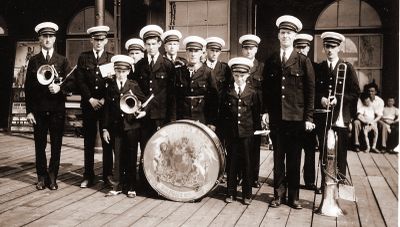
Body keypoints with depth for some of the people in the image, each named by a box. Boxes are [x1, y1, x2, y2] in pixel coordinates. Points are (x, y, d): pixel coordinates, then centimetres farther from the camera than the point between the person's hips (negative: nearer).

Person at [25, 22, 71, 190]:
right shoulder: (33, 61, 9)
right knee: (40, 145, 5)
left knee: (56, 145, 3)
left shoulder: (62, 61, 9)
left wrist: (60, 88, -18)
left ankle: (52, 177, 14)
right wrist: (29, 111, -2)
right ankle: (41, 177, 17)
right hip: (39, 110, 0)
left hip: (57, 109, 0)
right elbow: (28, 87, 5)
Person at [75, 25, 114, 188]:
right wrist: (91, 99, -8)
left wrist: (104, 99, -10)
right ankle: (88, 176, 13)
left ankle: (107, 175, 11)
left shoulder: (111, 58, 7)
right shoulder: (83, 57, 9)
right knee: (88, 142, 5)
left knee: (107, 141, 2)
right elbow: (80, 81, 1)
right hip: (88, 104, 1)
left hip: (107, 104, -1)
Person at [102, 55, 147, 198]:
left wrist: (143, 111, -13)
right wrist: (105, 128, 4)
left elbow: (144, 101, 8)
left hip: (131, 126, -1)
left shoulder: (134, 86, 4)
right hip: (116, 127, 1)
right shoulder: (110, 87, 8)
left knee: (131, 158, 4)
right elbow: (107, 109, 7)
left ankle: (131, 188, 13)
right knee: (118, 158, 5)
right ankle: (117, 186, 16)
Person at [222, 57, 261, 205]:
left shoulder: (253, 93, 2)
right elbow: (222, 113, 9)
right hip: (231, 133, 1)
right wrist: (224, 129, 5)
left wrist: (256, 129, 1)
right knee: (232, 163, 6)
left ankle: (247, 194, 17)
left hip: (247, 133, 0)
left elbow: (256, 113, 5)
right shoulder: (227, 92, 4)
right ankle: (231, 193, 17)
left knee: (246, 163, 6)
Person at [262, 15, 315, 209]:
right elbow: (266, 88, 12)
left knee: (294, 158, 6)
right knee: (278, 157, 7)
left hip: (297, 118, -2)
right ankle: (279, 194, 18)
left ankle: (293, 195, 17)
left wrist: (308, 117, -6)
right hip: (276, 117, 2)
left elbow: (310, 90, -1)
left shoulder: (303, 61, 1)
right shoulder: (270, 61, 9)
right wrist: (265, 111, 2)